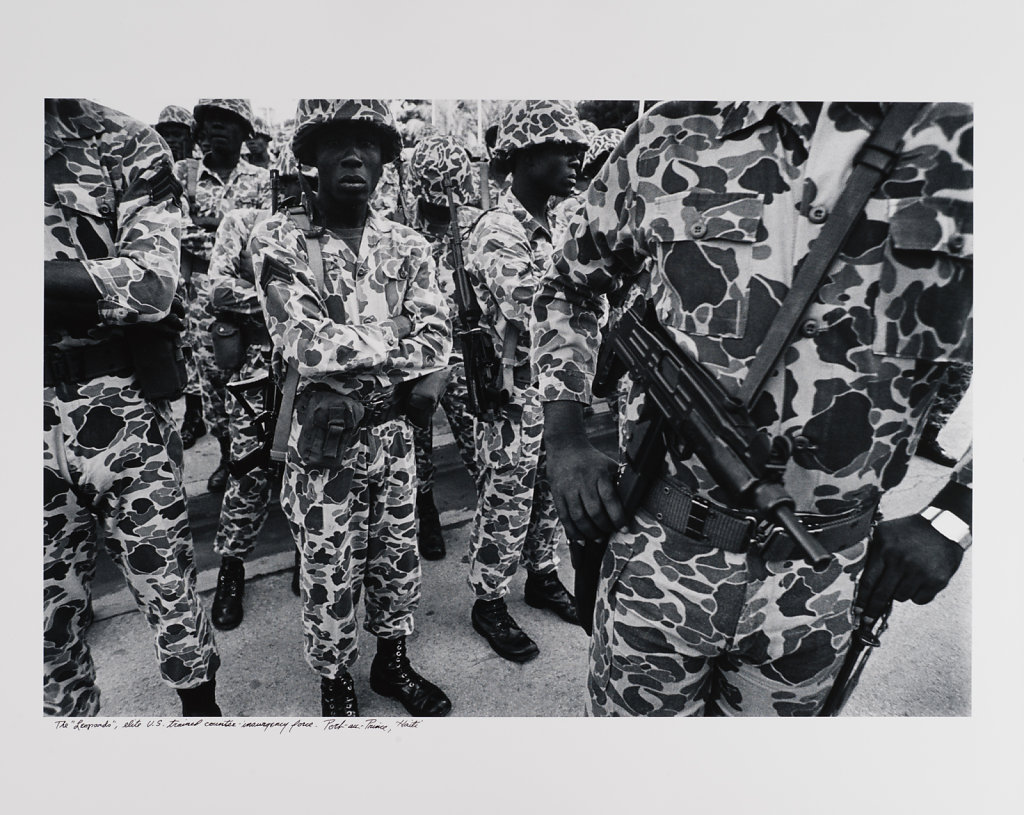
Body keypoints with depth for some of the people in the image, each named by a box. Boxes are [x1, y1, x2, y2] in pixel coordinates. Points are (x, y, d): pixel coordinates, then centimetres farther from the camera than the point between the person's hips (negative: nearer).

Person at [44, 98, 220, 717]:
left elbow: (153, 284, -13)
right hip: (50, 422, 3)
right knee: (54, 612, 12)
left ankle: (203, 709, 31)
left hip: (122, 414, -3)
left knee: (168, 587, 8)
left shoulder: (127, 146, 1)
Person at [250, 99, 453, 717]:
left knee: (399, 561, 17)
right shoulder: (279, 241, -7)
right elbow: (305, 346, -20)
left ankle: (393, 663, 41)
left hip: (395, 435, 3)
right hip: (324, 441, -3)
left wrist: (346, 353, -19)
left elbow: (436, 343, -9)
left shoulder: (409, 247, 3)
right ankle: (336, 685, 36)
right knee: (330, 576, 11)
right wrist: (391, 342, -14)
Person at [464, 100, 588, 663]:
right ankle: (489, 603, 26)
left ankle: (543, 577, 40)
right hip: (513, 401, -8)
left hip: (553, 396, 8)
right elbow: (530, 311, -30)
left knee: (547, 496, 21)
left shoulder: (548, 227, 10)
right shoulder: (496, 233, -18)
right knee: (505, 507, 6)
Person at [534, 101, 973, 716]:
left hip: (823, 585, 2)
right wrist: (566, 436, -7)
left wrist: (951, 519, -5)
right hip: (660, 556, -1)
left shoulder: (967, 152, -6)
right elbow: (569, 290, 6)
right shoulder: (671, 141, -6)